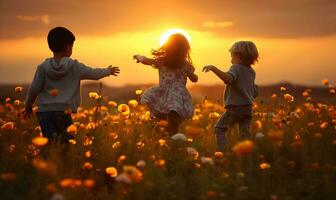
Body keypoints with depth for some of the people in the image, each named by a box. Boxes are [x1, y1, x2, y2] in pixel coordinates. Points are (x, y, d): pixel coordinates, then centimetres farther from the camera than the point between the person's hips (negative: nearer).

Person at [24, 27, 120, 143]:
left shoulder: (43, 67, 4)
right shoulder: (74, 66, 2)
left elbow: (34, 89, 2)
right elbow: (95, 74, 14)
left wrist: (28, 106, 18)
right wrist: (108, 71, 33)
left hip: (44, 111, 2)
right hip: (64, 111, -2)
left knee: (51, 142, -1)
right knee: (64, 142, -1)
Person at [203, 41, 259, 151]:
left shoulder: (236, 68, -12)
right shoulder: (251, 71, 11)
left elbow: (228, 78, -35)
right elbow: (255, 91, 17)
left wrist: (213, 68, -38)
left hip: (235, 107, -7)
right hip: (248, 107, 7)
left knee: (219, 128, 2)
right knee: (245, 134, 9)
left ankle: (223, 151, -10)